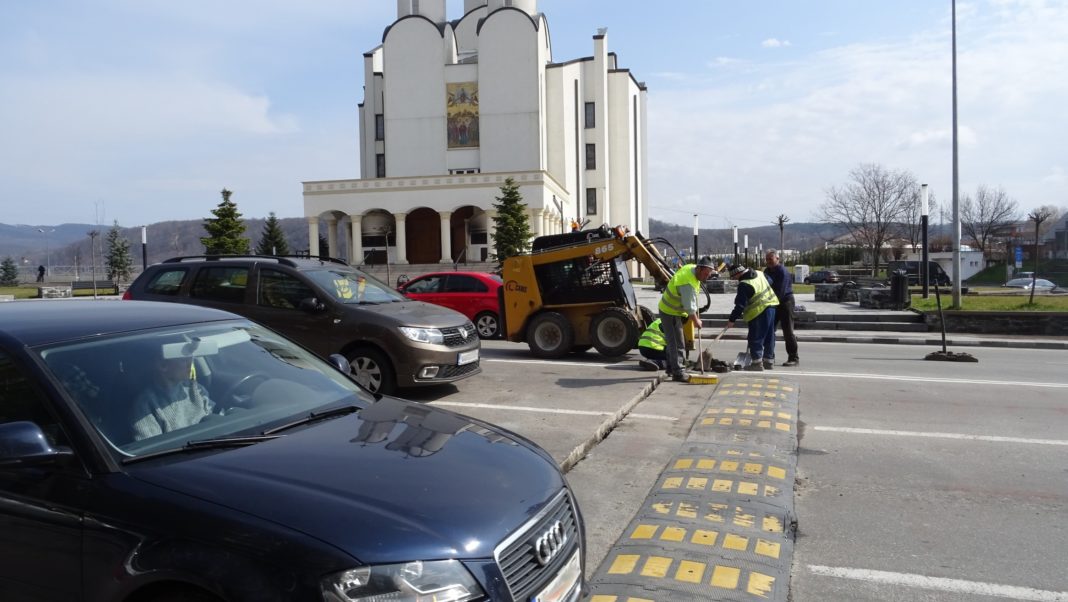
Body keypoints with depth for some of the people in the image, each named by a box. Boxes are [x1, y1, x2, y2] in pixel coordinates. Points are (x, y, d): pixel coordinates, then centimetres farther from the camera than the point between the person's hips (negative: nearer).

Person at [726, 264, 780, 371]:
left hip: (758, 312, -9)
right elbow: (770, 282, 23)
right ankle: (769, 361, 24)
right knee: (769, 337, 15)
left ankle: (757, 363, -2)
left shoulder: (744, 285, -19)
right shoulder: (760, 274, 6)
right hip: (770, 307, 9)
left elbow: (740, 305, -20)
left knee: (755, 339, -2)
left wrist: (732, 319, -16)